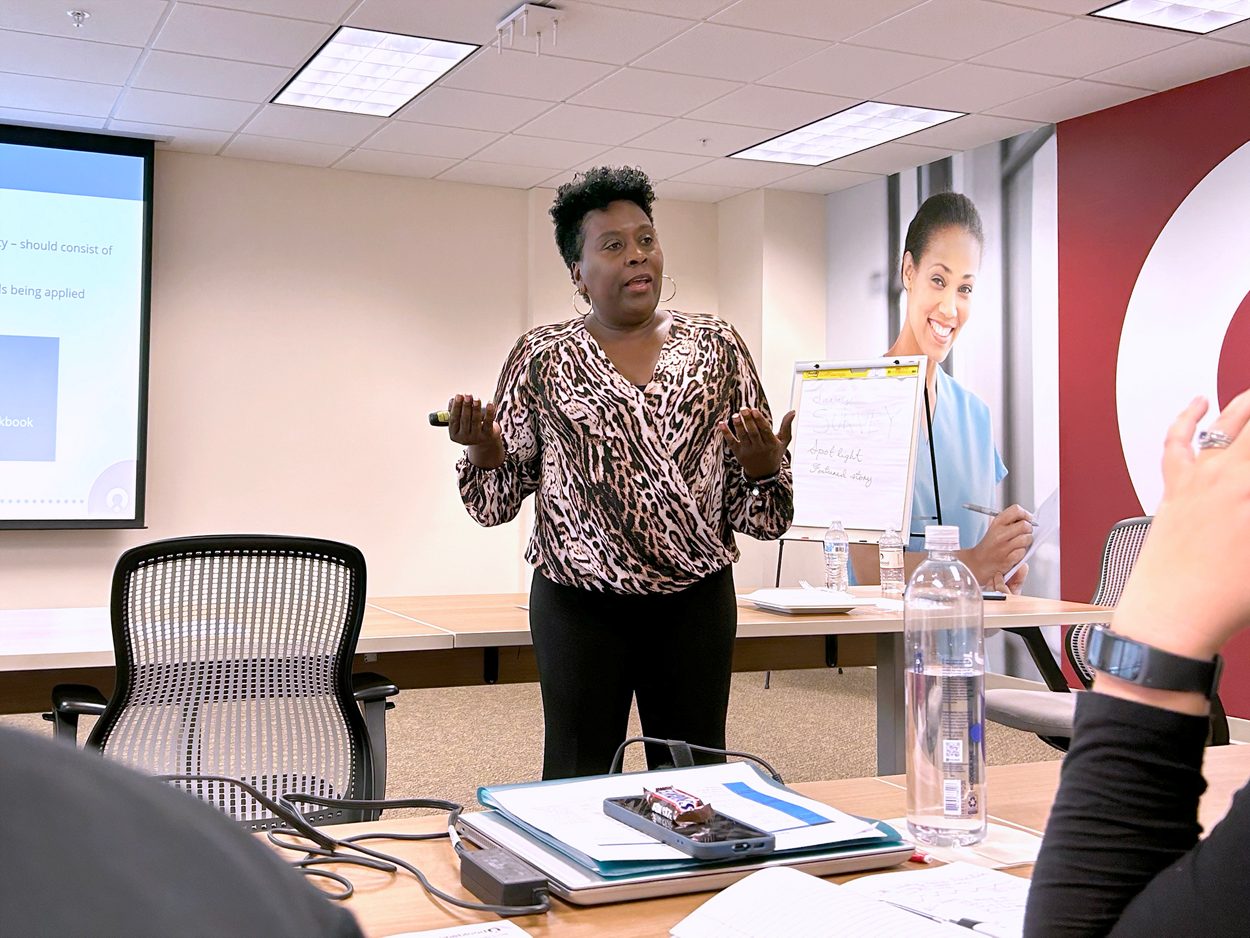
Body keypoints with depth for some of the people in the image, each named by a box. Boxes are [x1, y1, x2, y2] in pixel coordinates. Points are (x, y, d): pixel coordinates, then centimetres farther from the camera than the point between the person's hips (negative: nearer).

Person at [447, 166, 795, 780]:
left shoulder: (716, 348, 5)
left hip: (696, 602, 1)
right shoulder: (542, 357, 2)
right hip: (578, 606, -1)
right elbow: (497, 498, 6)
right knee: (578, 790, 3)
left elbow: (758, 510, 7)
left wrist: (763, 469, -16)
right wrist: (484, 449, -15)